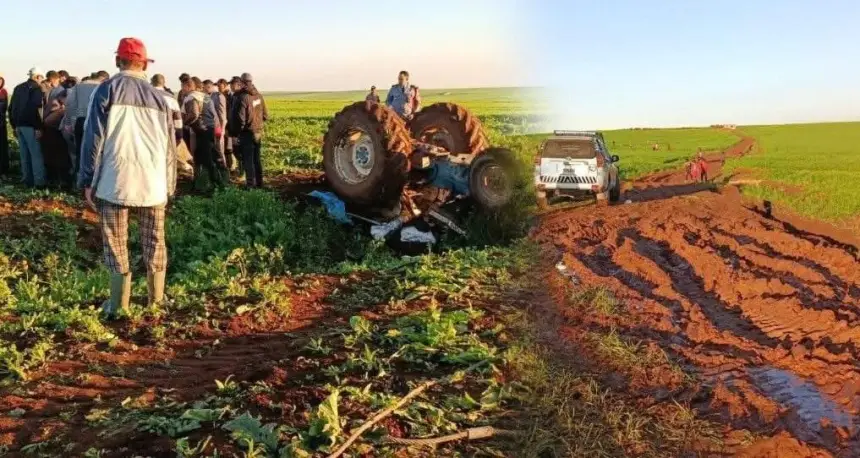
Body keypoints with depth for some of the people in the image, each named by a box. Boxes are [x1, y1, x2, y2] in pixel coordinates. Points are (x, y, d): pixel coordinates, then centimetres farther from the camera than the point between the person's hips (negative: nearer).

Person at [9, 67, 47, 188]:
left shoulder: (18, 88, 17)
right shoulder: (36, 88, -8)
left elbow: (11, 108, 18)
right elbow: (36, 109, -19)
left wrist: (14, 125, 21)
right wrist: (38, 127, -19)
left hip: (19, 125, 8)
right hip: (30, 126, -8)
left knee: (24, 154, 11)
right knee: (36, 154, -7)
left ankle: (27, 180, 14)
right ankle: (39, 182, -9)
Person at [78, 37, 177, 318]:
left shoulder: (107, 90, -2)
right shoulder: (158, 97, 8)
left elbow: (94, 139, -6)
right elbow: (170, 147, 10)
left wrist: (88, 181, 0)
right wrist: (169, 186, 16)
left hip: (114, 183, -3)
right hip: (153, 184, 3)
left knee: (116, 244, 7)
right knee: (154, 243, 12)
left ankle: (119, 305, 10)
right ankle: (157, 300, 20)